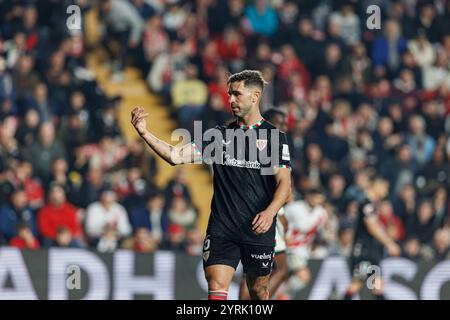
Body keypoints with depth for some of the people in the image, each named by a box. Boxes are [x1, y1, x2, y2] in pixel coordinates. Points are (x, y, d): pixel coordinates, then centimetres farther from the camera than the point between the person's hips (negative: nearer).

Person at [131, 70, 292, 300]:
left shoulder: (274, 137, 1)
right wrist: (145, 133, -7)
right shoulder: (219, 135, 11)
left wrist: (270, 212, -23)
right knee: (216, 289, -10)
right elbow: (177, 156, 6)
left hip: (258, 230, -2)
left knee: (258, 292, 7)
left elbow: (284, 183, -5)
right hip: (221, 229, 2)